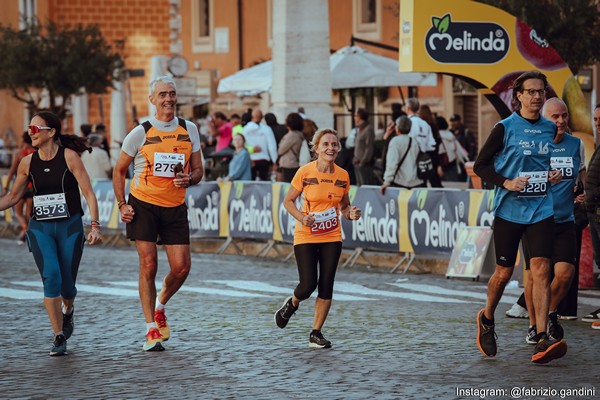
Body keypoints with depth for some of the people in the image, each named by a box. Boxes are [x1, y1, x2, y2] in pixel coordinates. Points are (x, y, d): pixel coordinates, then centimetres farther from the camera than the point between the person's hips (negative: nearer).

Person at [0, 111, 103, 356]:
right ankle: (59, 337, -8)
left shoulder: (69, 156, -8)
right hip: (40, 228, 2)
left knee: (66, 285, 3)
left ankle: (68, 310, 42)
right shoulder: (27, 163, 3)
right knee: (51, 277, -18)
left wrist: (95, 226, -16)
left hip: (69, 227, -2)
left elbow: (89, 193, -8)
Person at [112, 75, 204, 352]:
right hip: (143, 204, -3)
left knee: (181, 267, -3)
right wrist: (121, 204, -5)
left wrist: (189, 179, -12)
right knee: (148, 265, -7)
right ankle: (151, 329, 0)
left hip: (175, 207, 3)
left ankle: (159, 306, 27)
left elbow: (198, 169, 11)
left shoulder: (189, 130, 4)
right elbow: (119, 171, 5)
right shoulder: (140, 133, -4)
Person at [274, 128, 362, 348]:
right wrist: (301, 217, -17)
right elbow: (288, 201, 0)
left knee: (326, 286, -1)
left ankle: (316, 334, 11)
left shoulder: (342, 175, 1)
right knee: (308, 284, -10)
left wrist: (350, 213, -9)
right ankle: (292, 304, 26)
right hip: (306, 237, -3)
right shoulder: (305, 172, -9)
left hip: (332, 237, 3)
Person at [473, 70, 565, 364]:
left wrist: (555, 175, 3)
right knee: (504, 273, 6)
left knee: (541, 270, -11)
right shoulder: (505, 128, -5)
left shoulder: (550, 129, 8)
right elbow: (480, 165, -2)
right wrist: (507, 183, -16)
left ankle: (542, 340, -15)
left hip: (541, 210, 3)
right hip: (509, 210, -3)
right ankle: (487, 319, 35)